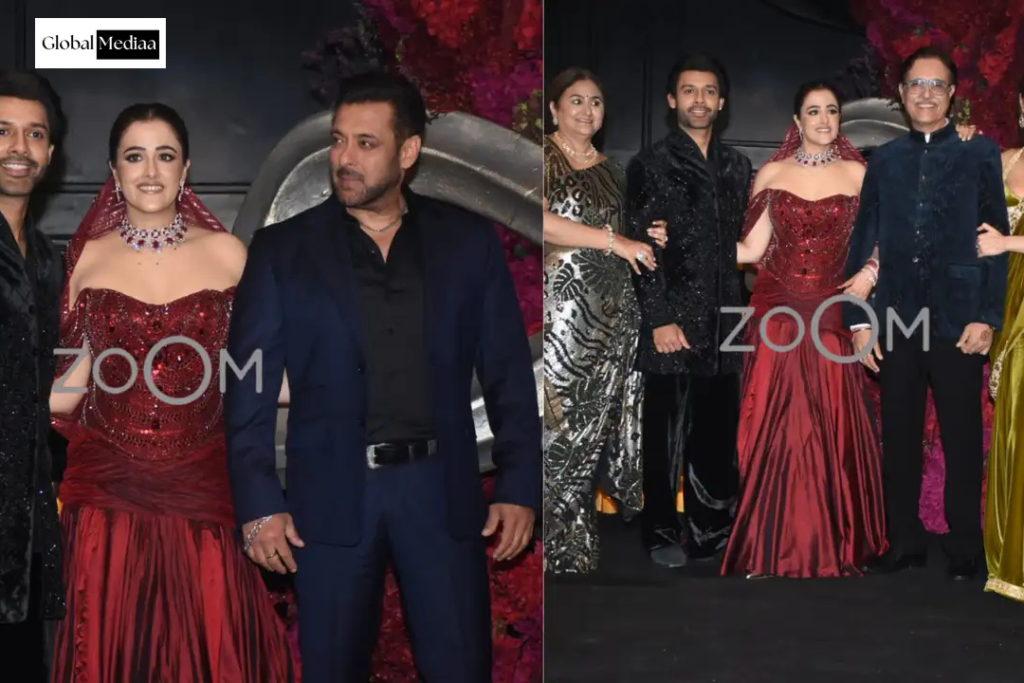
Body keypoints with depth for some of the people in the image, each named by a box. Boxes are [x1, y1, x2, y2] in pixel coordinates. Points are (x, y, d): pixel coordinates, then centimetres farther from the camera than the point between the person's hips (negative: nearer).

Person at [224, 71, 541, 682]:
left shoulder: (469, 241, 5)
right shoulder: (283, 249, 3)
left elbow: (509, 373, 6)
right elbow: (249, 384, 1)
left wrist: (520, 486, 0)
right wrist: (259, 502, -6)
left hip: (442, 492, 1)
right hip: (332, 496, 0)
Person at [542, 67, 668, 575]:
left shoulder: (610, 169, 16)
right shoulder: (545, 159, -5)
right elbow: (545, 223, -20)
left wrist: (648, 239, 6)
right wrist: (617, 242, -19)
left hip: (615, 305, 6)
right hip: (564, 308, -6)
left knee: (607, 416, 8)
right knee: (565, 422, -4)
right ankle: (566, 551, 3)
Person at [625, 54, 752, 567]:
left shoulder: (736, 166, 14)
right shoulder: (650, 165, 0)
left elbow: (742, 241, 15)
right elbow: (642, 247, -6)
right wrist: (660, 319, -12)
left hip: (724, 322, 4)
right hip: (673, 321, -4)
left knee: (718, 431, 7)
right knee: (667, 432, 3)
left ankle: (712, 527, 19)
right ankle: (662, 534, 14)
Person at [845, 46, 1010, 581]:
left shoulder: (979, 154, 4)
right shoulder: (884, 160, 12)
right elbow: (863, 243, 9)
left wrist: (987, 317, -8)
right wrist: (858, 320, 3)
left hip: (958, 322, -2)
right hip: (896, 322, 3)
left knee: (962, 441, 4)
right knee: (899, 440, 8)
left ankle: (965, 550, 15)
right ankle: (904, 542, 18)